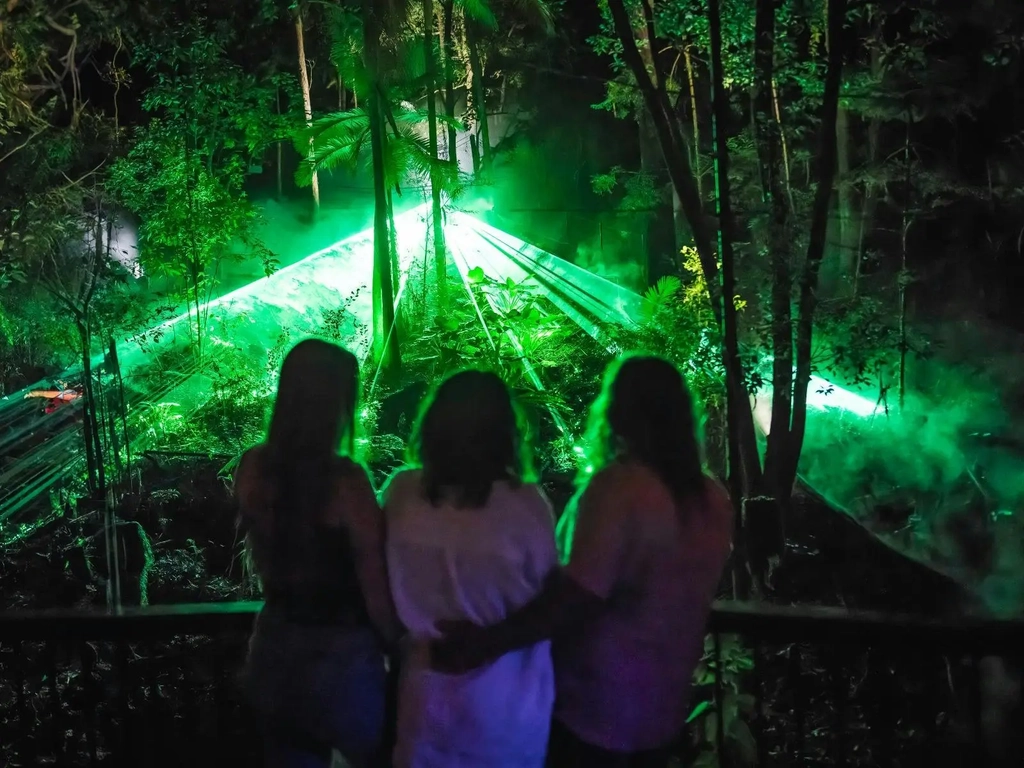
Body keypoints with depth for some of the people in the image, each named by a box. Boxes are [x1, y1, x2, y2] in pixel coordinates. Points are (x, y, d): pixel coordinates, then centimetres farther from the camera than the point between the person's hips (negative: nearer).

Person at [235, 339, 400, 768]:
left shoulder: (253, 468, -5)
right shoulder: (344, 480, -21)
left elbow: (264, 562, 7)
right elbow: (375, 585, -15)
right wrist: (400, 649, -1)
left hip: (274, 647, 5)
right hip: (339, 655, -5)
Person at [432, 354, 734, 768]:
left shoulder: (617, 486, -20)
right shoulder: (713, 500, 0)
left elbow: (577, 598, -26)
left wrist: (485, 642, -26)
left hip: (592, 707, -6)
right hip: (663, 708, 6)